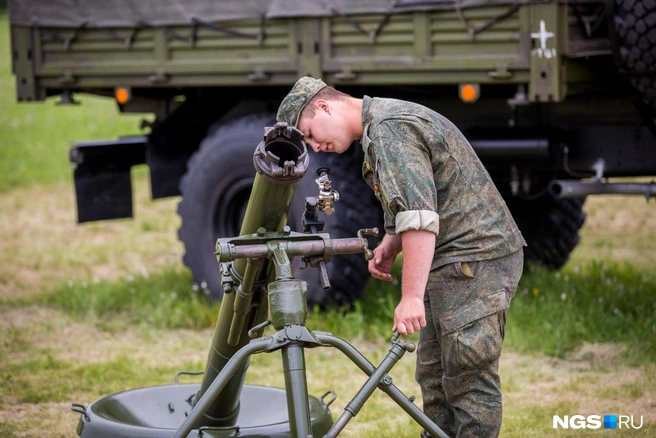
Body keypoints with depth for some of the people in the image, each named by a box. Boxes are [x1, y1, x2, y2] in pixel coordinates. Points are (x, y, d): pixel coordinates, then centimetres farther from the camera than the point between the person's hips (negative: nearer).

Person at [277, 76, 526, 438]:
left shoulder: (389, 128, -15)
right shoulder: (377, 130, 18)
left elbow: (420, 215, -24)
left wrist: (412, 296, -26)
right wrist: (390, 244, 7)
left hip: (476, 259, -11)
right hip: (454, 261, 11)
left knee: (468, 378, -10)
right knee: (433, 374, 12)